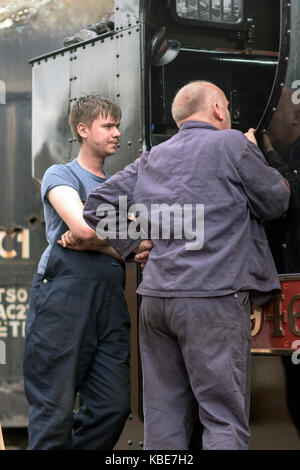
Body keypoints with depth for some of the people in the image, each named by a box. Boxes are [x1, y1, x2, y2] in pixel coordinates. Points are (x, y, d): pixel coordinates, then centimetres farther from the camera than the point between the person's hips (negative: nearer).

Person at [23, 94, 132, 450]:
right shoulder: (61, 175, 7)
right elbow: (84, 226, -12)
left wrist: (89, 242, -6)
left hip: (110, 298, 6)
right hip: (65, 295, -6)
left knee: (114, 405, -1)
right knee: (55, 408, -7)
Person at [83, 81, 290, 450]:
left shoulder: (153, 158, 17)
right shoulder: (233, 144, 0)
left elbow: (98, 206, 18)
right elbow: (276, 202, 8)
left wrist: (127, 248, 24)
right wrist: (253, 155, 22)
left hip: (155, 296, 6)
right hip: (213, 298, -6)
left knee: (163, 418, 9)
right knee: (225, 419, -5)